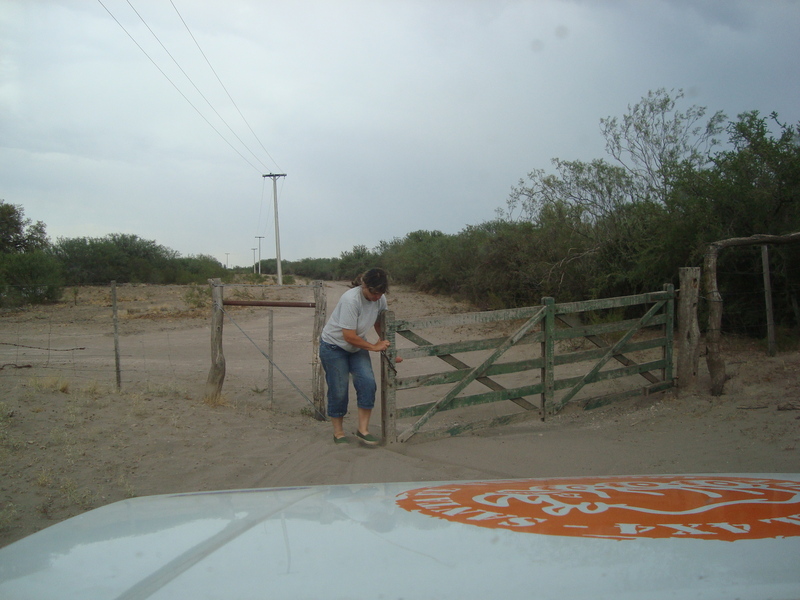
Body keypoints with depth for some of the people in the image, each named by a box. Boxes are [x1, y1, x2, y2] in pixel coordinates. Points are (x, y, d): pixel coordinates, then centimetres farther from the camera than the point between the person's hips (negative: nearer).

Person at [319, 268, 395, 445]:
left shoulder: (380, 300, -9)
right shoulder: (351, 299, -31)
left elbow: (379, 323, 12)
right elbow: (349, 336, -28)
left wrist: (385, 343, 0)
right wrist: (374, 347, -19)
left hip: (357, 348, 6)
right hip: (334, 346, -6)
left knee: (368, 382, -12)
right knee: (339, 391, -1)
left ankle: (363, 429, -3)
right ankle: (338, 432, 17)